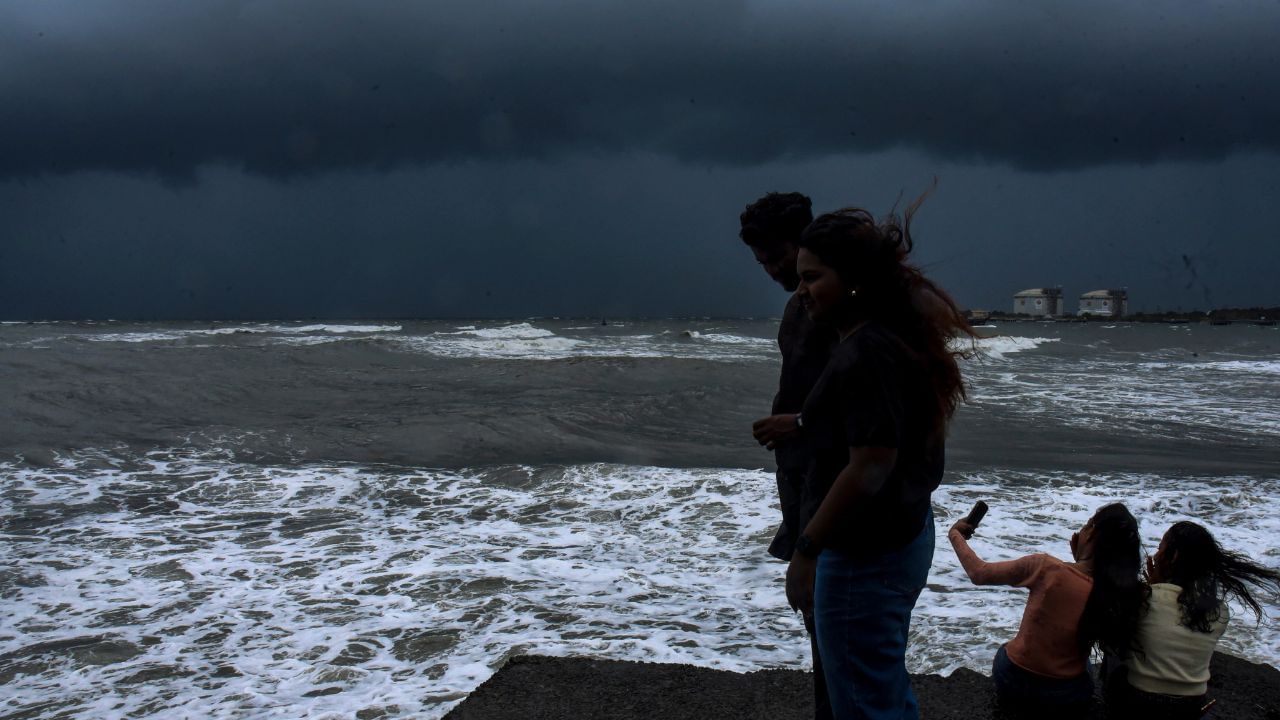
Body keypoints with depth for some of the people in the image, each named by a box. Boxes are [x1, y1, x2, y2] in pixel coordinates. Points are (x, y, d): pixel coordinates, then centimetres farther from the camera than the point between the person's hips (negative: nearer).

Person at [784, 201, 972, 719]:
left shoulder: (865, 354, -23)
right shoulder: (895, 335, 7)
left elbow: (870, 467, -26)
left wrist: (806, 549, -20)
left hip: (864, 558, -10)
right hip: (906, 537, 10)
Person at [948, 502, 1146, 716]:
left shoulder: (1046, 568, -22)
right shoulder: (1126, 596, -17)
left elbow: (978, 573, -8)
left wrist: (956, 535, 8)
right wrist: (1081, 560, -1)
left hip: (1011, 682, -1)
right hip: (1068, 699, 1)